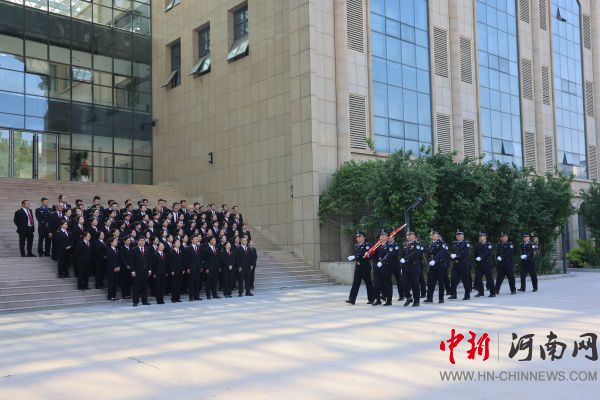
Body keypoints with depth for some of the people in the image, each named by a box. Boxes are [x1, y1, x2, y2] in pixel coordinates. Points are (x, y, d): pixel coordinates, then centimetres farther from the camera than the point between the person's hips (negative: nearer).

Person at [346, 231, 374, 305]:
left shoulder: (367, 245, -7)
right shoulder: (356, 246, 13)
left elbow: (366, 255, -20)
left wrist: (354, 257, -26)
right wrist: (357, 261, -5)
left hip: (366, 267, -5)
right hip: (358, 268, 5)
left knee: (368, 284, 4)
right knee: (355, 283, -1)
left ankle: (371, 299, 15)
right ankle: (352, 299, -4)